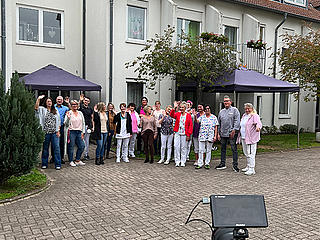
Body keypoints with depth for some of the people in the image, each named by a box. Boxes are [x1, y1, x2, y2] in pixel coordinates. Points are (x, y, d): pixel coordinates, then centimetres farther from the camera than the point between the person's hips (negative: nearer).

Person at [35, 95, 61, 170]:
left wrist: (58, 131, 4)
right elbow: (36, 107, -11)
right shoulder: (42, 109, 9)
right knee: (45, 148, 7)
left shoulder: (56, 111, 13)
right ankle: (44, 164, 17)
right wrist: (38, 99, -18)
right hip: (46, 133, -1)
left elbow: (58, 121, 11)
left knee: (56, 148, -4)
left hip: (54, 133, 1)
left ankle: (58, 164, 0)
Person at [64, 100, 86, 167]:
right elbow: (66, 124, -6)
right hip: (71, 132, -5)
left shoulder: (80, 113, 13)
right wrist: (68, 117, -24)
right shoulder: (69, 113, -2)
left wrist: (83, 132, 9)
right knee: (71, 147, 0)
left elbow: (83, 123, 16)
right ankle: (71, 161, 11)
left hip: (79, 132, 5)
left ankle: (77, 160, 16)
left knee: (81, 146, 2)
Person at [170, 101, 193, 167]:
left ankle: (183, 162, 14)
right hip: (177, 133, 1)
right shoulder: (178, 114, 8)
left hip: (184, 134, -1)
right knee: (176, 146, -2)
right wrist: (174, 108, -24)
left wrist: (188, 135, -5)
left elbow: (190, 126, 1)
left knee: (183, 147, 5)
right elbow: (172, 115, -12)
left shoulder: (188, 115, 3)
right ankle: (177, 161, 7)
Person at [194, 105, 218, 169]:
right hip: (202, 136, 1)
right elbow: (197, 121, -8)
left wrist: (215, 136, -3)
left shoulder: (214, 117, 5)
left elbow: (216, 127, 3)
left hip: (210, 136, -1)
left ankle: (207, 164, 14)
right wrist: (195, 116, -27)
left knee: (208, 150, 6)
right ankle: (200, 164, 6)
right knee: (201, 150, 0)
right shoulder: (202, 117, 8)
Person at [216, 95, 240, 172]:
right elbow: (219, 123, 19)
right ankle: (222, 164, 21)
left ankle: (235, 165, 3)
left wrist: (234, 130, -16)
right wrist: (218, 133, 14)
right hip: (223, 134, 6)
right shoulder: (221, 112, 16)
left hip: (232, 133, -6)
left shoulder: (234, 110, 0)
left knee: (234, 149, -3)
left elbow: (237, 121, -9)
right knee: (223, 149, 12)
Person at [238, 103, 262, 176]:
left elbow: (259, 123, -23)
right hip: (243, 138, 8)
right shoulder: (244, 116, 17)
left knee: (250, 154, -8)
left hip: (251, 138, -8)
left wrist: (258, 127, -45)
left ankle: (251, 169, -4)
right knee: (246, 153, 16)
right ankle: (248, 167, 28)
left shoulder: (255, 116, -8)